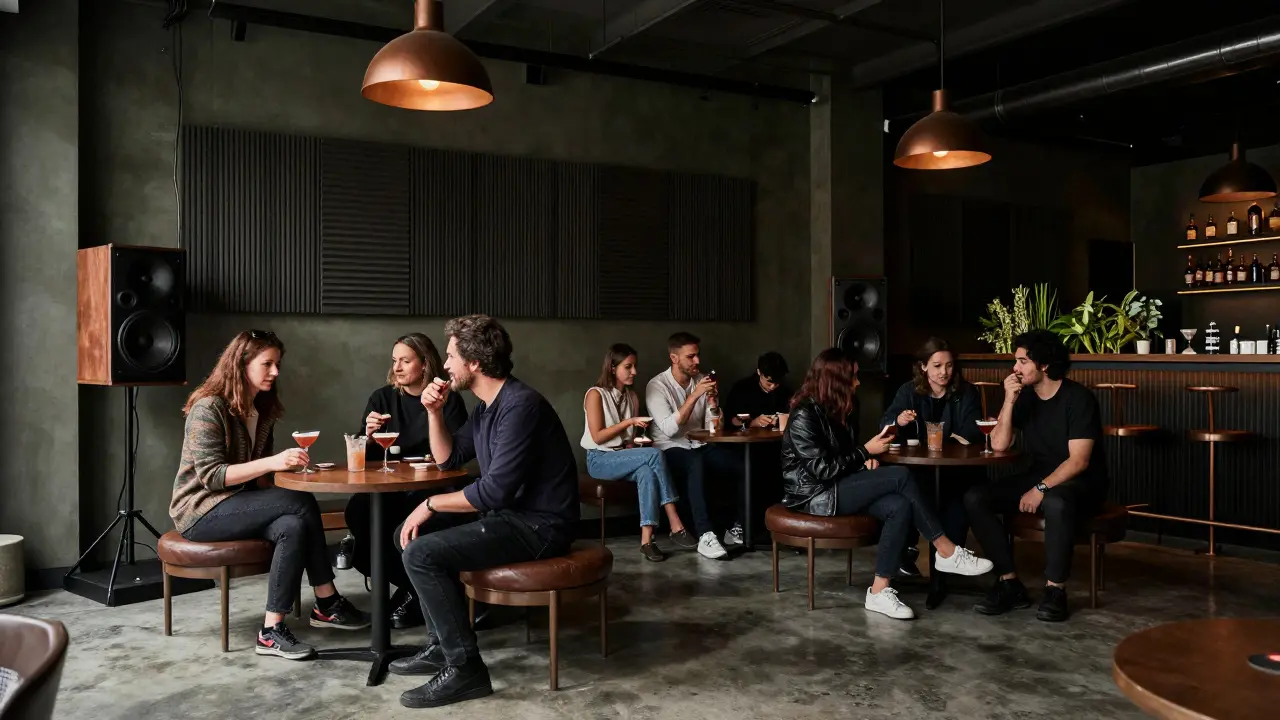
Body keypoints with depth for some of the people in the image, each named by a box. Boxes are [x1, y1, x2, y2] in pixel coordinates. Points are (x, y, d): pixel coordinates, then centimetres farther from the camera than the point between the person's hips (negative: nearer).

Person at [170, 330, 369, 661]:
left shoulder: (262, 410, 10)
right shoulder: (208, 407, -14)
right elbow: (210, 475, -22)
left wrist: (285, 466, -5)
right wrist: (271, 463, -32)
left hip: (236, 504, 8)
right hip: (201, 511, -8)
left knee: (294, 526, -24)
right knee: (302, 503, -26)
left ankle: (272, 631, -18)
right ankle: (328, 604, -18)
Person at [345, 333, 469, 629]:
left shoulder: (448, 400, 0)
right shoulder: (382, 398, 10)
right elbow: (362, 458, 7)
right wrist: (368, 434, -13)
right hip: (387, 489, 4)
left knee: (413, 520, -35)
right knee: (357, 511, -28)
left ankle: (413, 589, -7)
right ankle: (413, 585, -11)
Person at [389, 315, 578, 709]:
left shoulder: (520, 405, -22)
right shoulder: (486, 406, 10)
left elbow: (495, 490, -25)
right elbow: (448, 458, 20)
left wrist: (431, 504, -13)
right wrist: (435, 412, 3)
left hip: (540, 525, -10)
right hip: (511, 513, 10)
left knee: (421, 554, -20)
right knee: (411, 533, 13)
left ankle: (465, 668, -11)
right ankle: (441, 644, 14)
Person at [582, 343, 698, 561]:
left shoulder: (632, 397, 12)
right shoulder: (596, 394, -8)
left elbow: (631, 437, 14)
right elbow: (597, 437, -14)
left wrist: (635, 442, -8)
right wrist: (628, 422, -16)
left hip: (624, 457, 6)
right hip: (600, 460, -6)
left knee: (646, 472, -33)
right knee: (655, 454, -29)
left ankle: (647, 540, -37)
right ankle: (676, 526, -30)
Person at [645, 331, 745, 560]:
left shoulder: (701, 381, 7)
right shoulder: (657, 386, -8)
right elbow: (669, 429, -22)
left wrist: (712, 398, -13)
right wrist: (695, 395, -25)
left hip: (700, 446, 5)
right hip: (670, 450, -5)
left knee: (742, 465, -22)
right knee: (696, 463, -39)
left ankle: (739, 529, -8)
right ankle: (705, 536, -40)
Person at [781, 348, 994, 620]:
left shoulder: (840, 410, 11)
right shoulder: (804, 417, -16)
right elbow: (823, 469, -21)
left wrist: (867, 459, 0)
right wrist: (866, 451, -14)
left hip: (839, 488, 9)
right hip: (816, 494, -9)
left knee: (900, 507, -21)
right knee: (900, 476, -22)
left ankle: (879, 592, -20)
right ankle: (947, 552, -12)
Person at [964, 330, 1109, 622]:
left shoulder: (1078, 398, -14)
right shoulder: (1024, 396, 3)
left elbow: (1079, 461, -20)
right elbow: (999, 444, -6)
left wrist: (1041, 488, -28)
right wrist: (1009, 400, -15)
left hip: (1081, 483, -6)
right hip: (1039, 478, 6)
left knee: (1056, 503, -42)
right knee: (974, 498, -15)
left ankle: (1055, 590, -25)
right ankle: (1010, 583, -14)